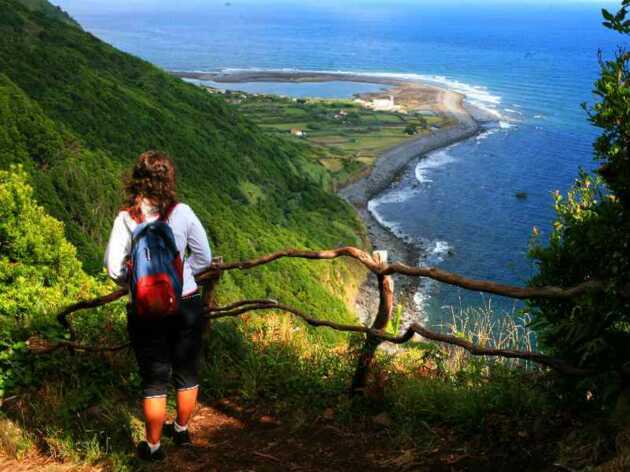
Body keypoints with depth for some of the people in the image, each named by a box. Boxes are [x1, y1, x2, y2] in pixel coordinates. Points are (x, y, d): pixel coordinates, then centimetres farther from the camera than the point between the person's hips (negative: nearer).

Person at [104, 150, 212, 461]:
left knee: (154, 380, 13)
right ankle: (181, 431, 40)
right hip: (187, 304, 1)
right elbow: (203, 258, -3)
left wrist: (134, 281, 8)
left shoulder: (126, 219, -11)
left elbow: (113, 268, -10)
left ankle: (153, 446, 28)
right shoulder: (182, 213, -9)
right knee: (187, 373, 21)